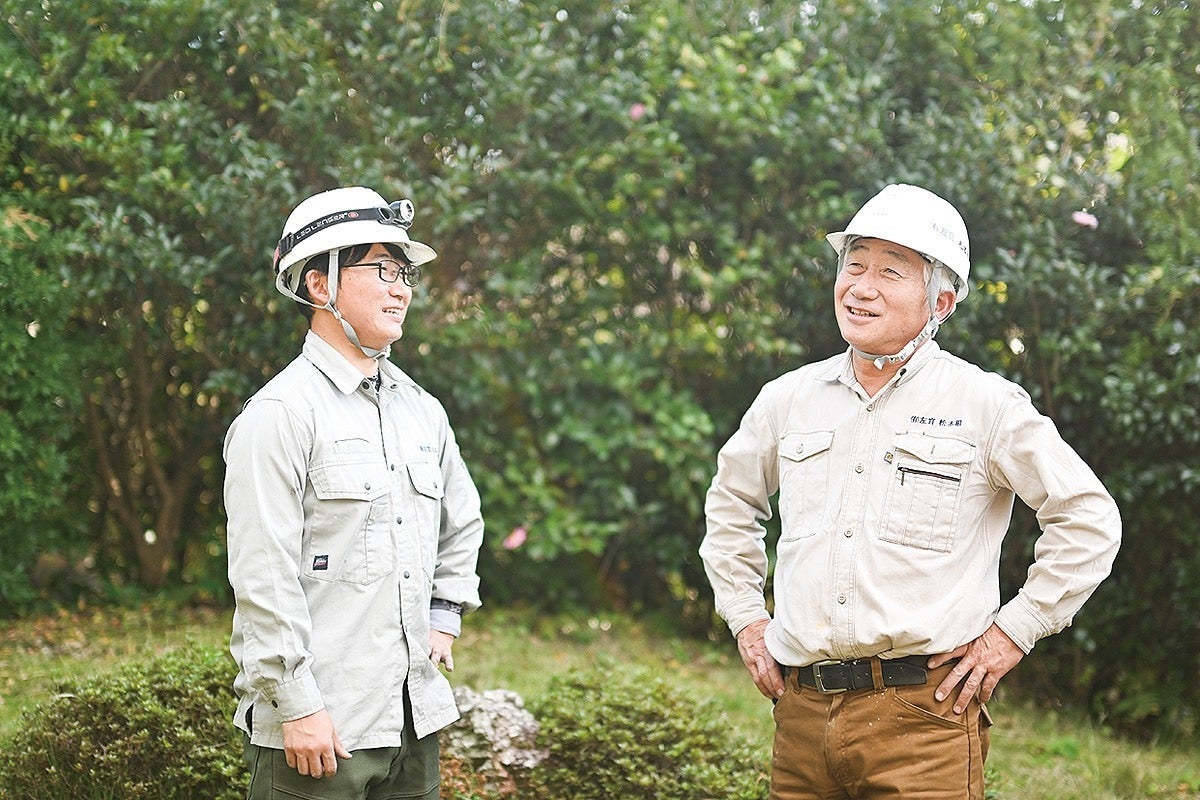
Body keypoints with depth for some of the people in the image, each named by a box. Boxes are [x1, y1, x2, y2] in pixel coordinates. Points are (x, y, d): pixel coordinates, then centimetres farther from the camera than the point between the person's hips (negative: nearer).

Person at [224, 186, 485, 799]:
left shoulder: (423, 412, 13)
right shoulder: (280, 413, -9)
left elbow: (463, 523, 30)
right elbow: (262, 577, -15)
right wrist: (298, 706, -17)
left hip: (413, 718, 7)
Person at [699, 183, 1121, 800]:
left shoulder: (986, 404, -2)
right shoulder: (789, 398, 10)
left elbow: (1089, 518, 0)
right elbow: (731, 501, 27)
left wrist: (1014, 631, -3)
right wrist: (745, 616, 18)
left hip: (924, 714, -4)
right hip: (801, 712, 4)